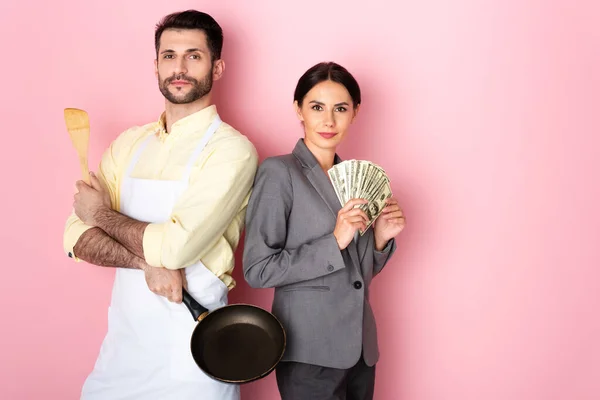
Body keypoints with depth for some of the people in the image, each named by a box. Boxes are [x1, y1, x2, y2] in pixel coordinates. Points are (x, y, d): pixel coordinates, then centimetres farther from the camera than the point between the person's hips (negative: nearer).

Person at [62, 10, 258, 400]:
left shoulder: (231, 151, -12)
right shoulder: (130, 143, 6)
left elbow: (176, 246, -21)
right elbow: (77, 236, 0)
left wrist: (101, 213, -5)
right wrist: (148, 261, -18)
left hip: (190, 354, -5)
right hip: (122, 344, 5)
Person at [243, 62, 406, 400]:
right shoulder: (279, 172, -10)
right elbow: (257, 270, -16)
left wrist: (381, 239, -3)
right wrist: (334, 242, -20)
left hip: (360, 349, 7)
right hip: (311, 355, -6)